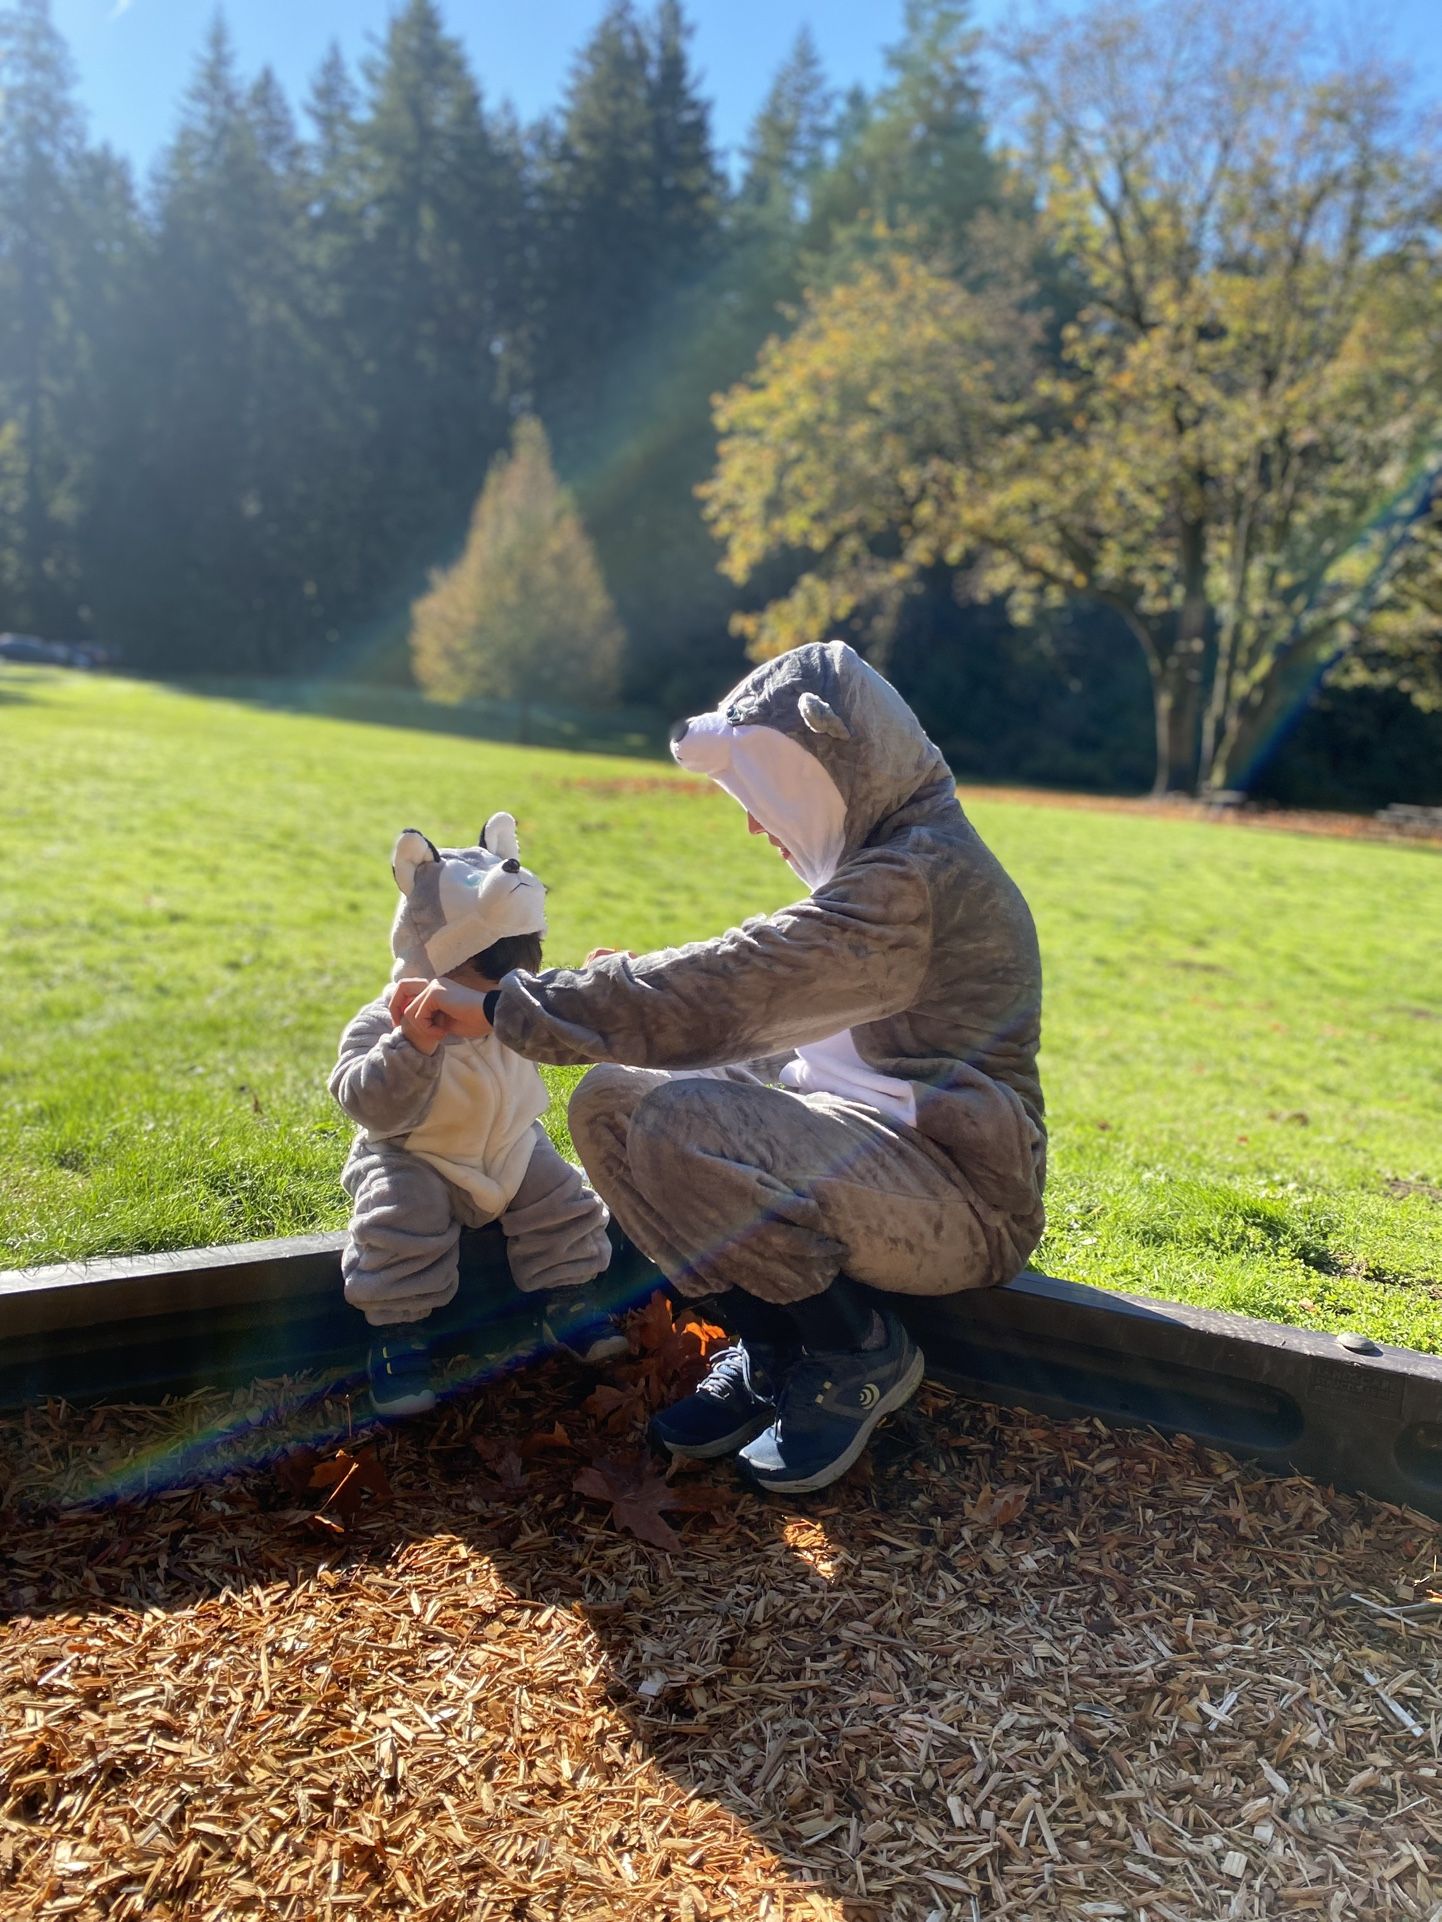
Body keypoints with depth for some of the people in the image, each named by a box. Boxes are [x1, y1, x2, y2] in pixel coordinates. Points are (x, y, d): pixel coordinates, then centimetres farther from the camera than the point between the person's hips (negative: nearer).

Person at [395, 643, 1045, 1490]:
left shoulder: (918, 877, -21)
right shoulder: (885, 862, 12)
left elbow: (725, 993, -28)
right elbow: (771, 1007, 14)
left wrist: (504, 1005, -24)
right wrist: (637, 995, 1)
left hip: (962, 1203, -9)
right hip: (874, 1142, 10)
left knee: (671, 1127, -30)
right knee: (610, 1098, -2)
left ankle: (861, 1355, -6)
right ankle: (771, 1353, 5)